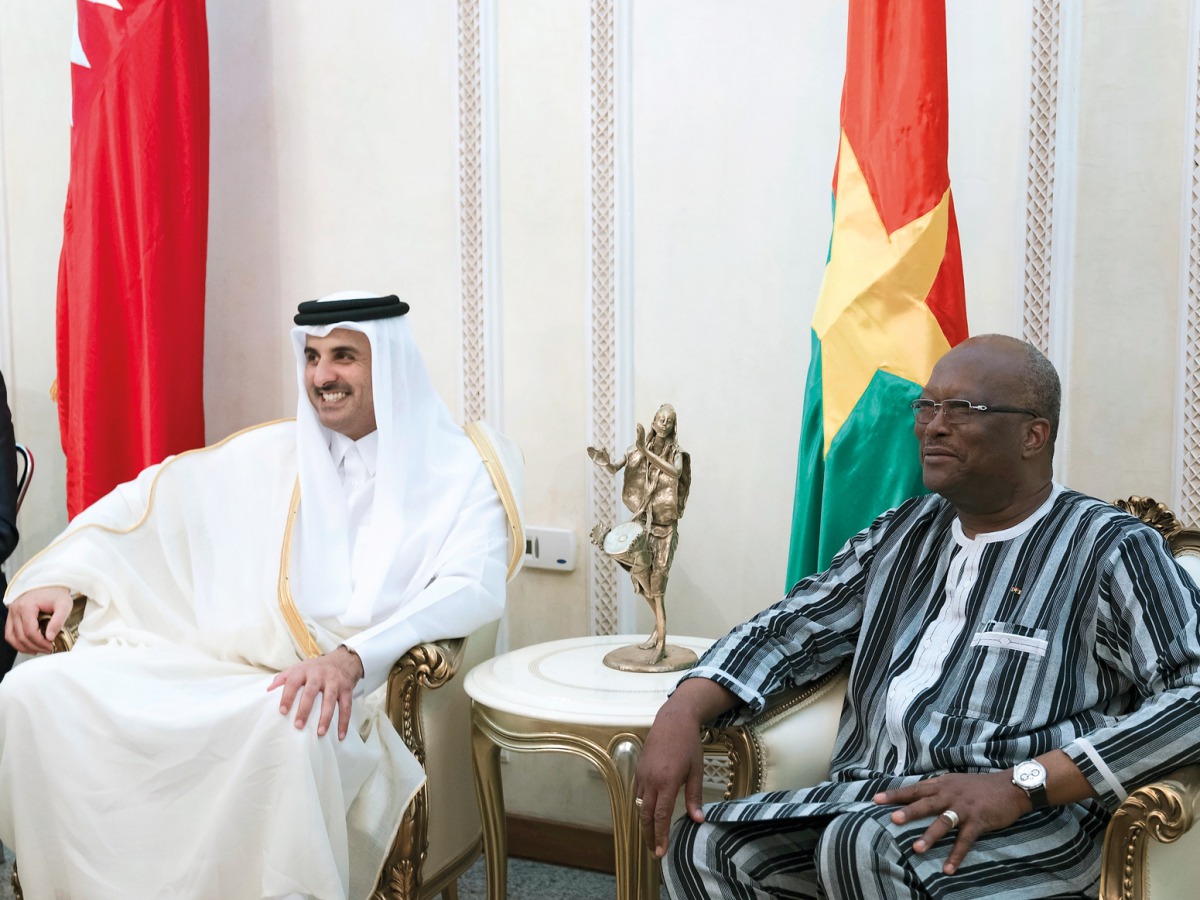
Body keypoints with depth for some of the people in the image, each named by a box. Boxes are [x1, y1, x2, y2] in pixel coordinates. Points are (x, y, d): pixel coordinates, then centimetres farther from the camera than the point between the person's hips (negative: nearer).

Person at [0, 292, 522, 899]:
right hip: (218, 666, 5)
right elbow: (159, 496, 17)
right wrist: (57, 574, 2)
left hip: (351, 689, -5)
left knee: (295, 726, -41)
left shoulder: (457, 473, 1)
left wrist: (352, 657, -29)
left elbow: (473, 589, -15)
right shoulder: (271, 455, 16)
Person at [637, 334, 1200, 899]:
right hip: (861, 803, 6)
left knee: (865, 846, -34)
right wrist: (681, 713, -1)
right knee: (701, 847, -16)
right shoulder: (903, 534, 18)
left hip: (1023, 826, -5)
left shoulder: (1109, 550, -1)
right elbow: (788, 631, 18)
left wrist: (1021, 784, -22)